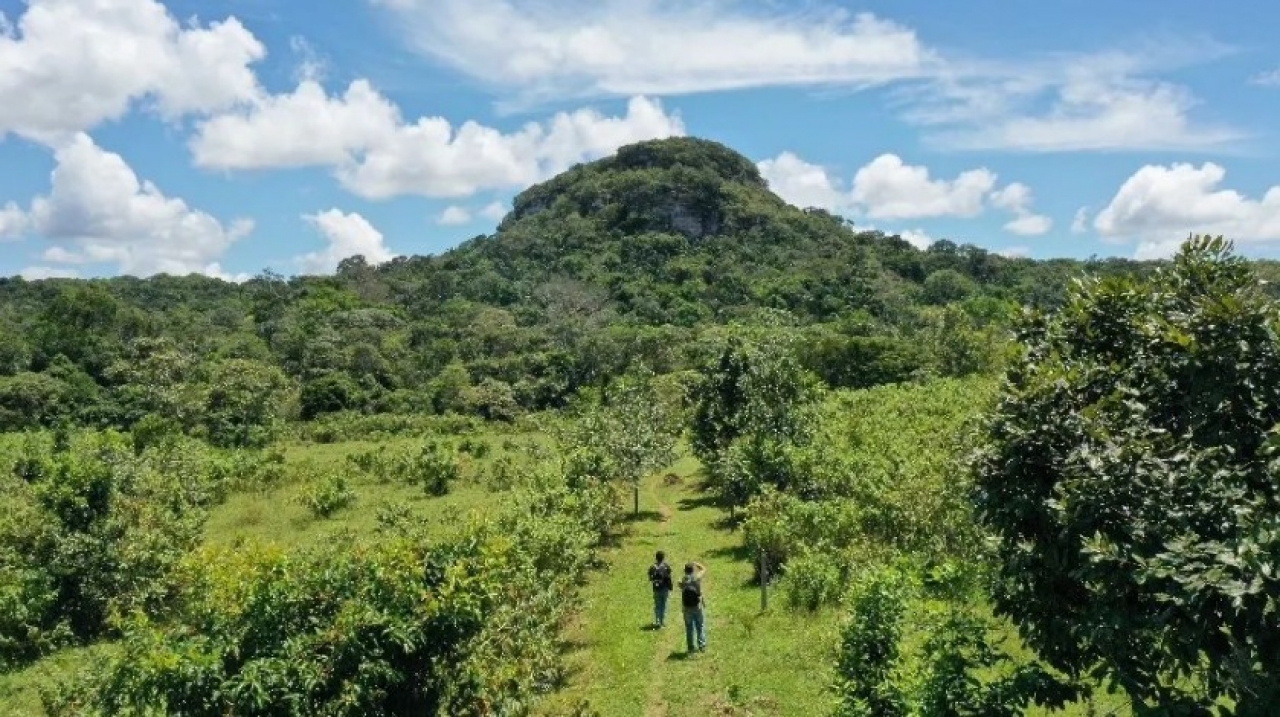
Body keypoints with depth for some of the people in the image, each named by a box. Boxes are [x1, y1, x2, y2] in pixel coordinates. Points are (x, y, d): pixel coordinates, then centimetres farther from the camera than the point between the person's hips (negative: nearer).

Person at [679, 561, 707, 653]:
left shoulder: (682, 581, -10)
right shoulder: (697, 578, -11)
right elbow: (704, 569, 6)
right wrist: (697, 564, 16)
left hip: (687, 608, 1)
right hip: (698, 606, -1)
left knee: (689, 628, 10)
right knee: (701, 626, 13)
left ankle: (691, 648, 14)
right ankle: (702, 646, 12)